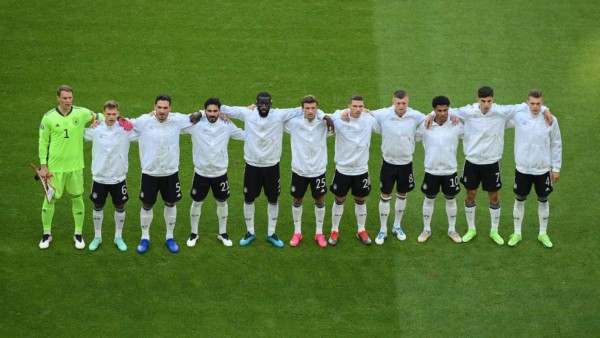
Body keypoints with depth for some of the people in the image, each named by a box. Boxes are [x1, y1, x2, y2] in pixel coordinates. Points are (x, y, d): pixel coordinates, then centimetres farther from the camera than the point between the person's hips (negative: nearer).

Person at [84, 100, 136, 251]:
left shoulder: (126, 129, -11)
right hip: (99, 177, 0)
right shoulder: (95, 129, -10)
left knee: (120, 207, 12)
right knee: (98, 207, 13)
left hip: (119, 177, 0)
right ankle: (97, 237, 32)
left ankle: (118, 237, 31)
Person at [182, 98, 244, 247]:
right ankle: (194, 233, 31)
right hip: (201, 172, -1)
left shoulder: (227, 126, -7)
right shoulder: (196, 125, -11)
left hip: (220, 173, 1)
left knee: (222, 202, 15)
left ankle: (222, 233, 34)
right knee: (196, 203, 11)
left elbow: (246, 135, 4)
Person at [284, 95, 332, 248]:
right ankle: (297, 232, 31)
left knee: (320, 201, 12)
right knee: (296, 201, 13)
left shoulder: (324, 123, -11)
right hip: (299, 170, 0)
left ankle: (319, 233, 30)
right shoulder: (294, 122, -12)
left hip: (318, 170, 0)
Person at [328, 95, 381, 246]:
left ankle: (361, 231, 31)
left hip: (361, 169, 2)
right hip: (342, 168, -2)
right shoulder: (338, 118, -16)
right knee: (339, 200, 11)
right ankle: (334, 231, 27)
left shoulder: (369, 119, -7)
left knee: (361, 200, 14)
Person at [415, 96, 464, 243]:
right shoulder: (425, 126, -10)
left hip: (450, 171, 0)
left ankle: (452, 230, 30)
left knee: (451, 199, 13)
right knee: (429, 199, 13)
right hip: (431, 171, 0)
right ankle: (426, 230, 29)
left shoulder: (456, 125, -8)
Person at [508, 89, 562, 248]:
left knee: (543, 201, 14)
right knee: (520, 200, 12)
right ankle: (517, 233, 28)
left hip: (543, 170, 0)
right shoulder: (518, 116, -11)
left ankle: (543, 234, 31)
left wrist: (556, 168, 2)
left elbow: (556, 145, 0)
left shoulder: (551, 120, -10)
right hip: (522, 169, 0)